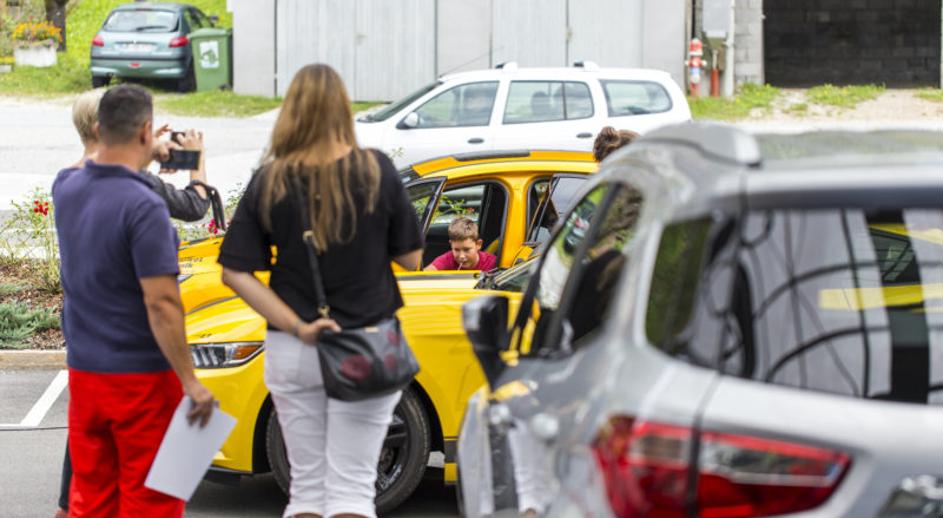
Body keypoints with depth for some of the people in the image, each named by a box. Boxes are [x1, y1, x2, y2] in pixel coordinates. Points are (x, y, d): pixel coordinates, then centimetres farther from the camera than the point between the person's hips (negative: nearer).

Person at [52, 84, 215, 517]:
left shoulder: (67, 189, 1)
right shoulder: (144, 208, -21)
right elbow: (161, 304, -23)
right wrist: (190, 382, -18)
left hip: (83, 371, 7)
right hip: (143, 378, -7)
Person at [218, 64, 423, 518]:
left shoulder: (269, 181, -4)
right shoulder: (376, 171, -8)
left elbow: (235, 272, -7)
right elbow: (411, 258, -2)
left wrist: (297, 327, -10)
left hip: (292, 354, 2)